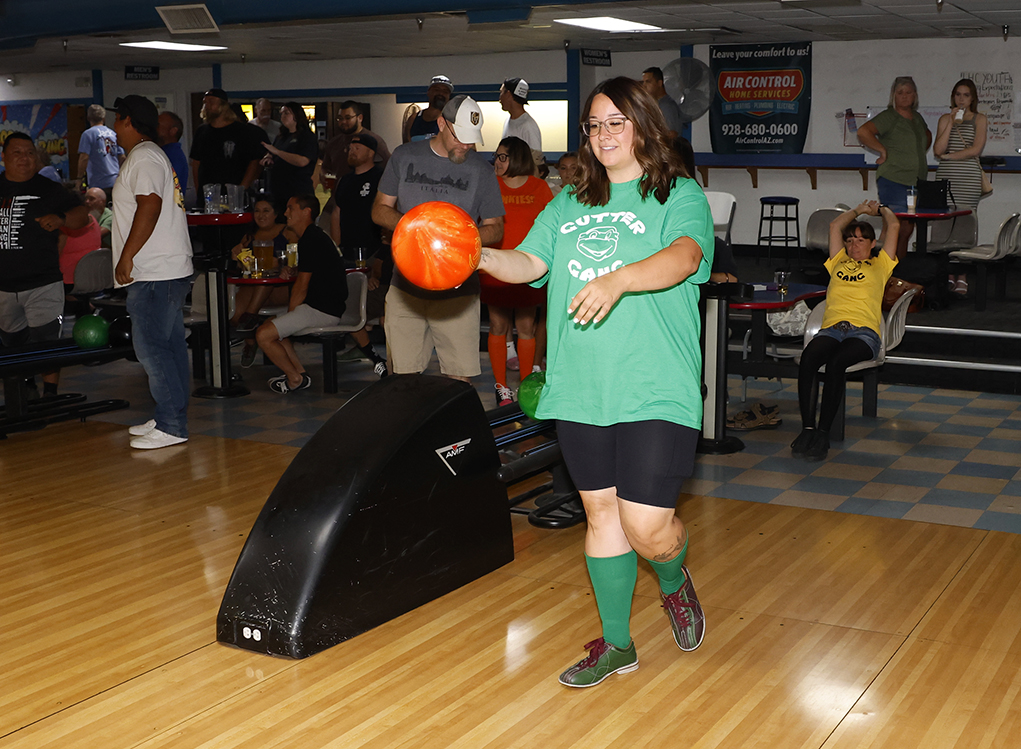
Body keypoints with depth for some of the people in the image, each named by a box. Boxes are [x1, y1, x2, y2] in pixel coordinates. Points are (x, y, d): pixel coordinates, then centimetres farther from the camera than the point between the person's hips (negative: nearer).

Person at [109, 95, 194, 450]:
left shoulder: (143, 157, -11)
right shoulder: (150, 155, 22)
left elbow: (149, 206, -23)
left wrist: (126, 257, -22)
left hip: (154, 273, -11)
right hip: (170, 270, 11)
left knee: (151, 347, -9)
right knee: (168, 346, 12)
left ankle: (171, 426, -7)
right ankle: (168, 419, 18)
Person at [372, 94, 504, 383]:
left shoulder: (481, 170, 7)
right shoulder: (405, 157, 9)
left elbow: (495, 228, 9)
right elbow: (379, 210, 11)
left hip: (457, 291, -1)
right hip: (406, 286, 1)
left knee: (460, 378, -5)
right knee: (402, 375, 2)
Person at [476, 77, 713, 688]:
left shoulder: (680, 195, 1)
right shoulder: (570, 204, 17)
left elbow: (685, 255, -18)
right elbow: (529, 263, 8)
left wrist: (618, 278, -36)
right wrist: (480, 256, -14)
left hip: (655, 391, -5)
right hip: (581, 388, 5)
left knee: (648, 527, -9)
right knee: (602, 512, 12)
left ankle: (674, 581, 28)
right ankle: (616, 644, 27)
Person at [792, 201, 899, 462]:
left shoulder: (879, 265, 24)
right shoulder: (839, 262, 32)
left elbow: (893, 225, 24)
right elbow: (835, 225, 38)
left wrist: (879, 209, 41)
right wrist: (859, 210, 49)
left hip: (864, 332, -2)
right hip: (831, 329, 3)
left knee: (835, 363, -35)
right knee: (808, 358, -33)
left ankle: (823, 433, -33)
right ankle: (807, 428, -33)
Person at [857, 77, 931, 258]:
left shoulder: (917, 118, 17)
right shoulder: (888, 117, -6)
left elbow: (928, 136, 38)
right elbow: (863, 132, -20)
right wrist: (883, 150, -14)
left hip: (917, 181, 8)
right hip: (893, 180, -7)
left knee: (907, 229, 8)